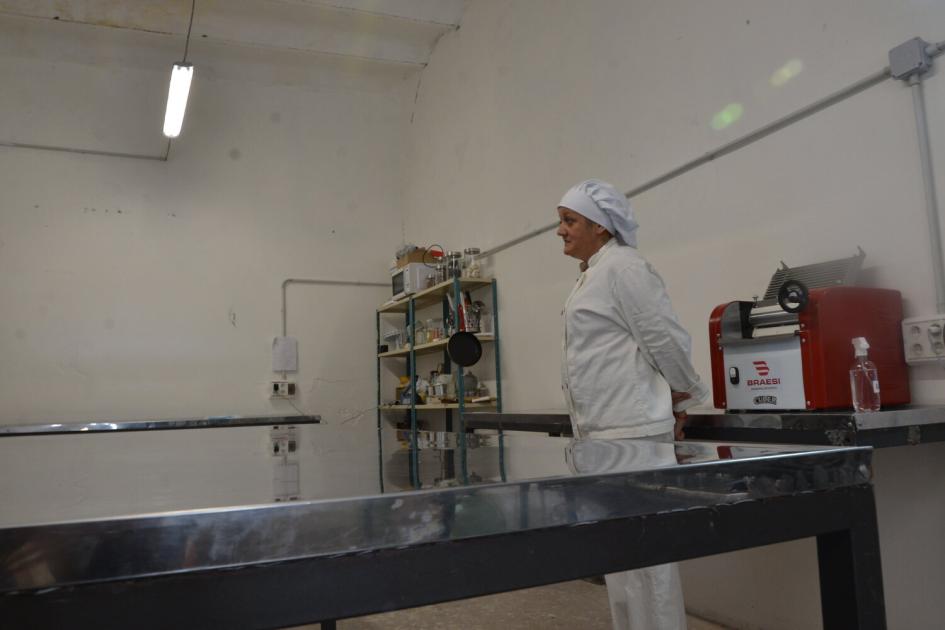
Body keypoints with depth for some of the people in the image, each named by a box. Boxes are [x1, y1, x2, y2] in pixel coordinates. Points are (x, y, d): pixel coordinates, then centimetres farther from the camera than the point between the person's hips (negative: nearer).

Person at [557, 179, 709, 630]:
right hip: (601, 433, 10)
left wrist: (685, 396, -1)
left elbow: (667, 339, -15)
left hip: (630, 432, -10)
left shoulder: (622, 266, -12)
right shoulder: (591, 275, 17)